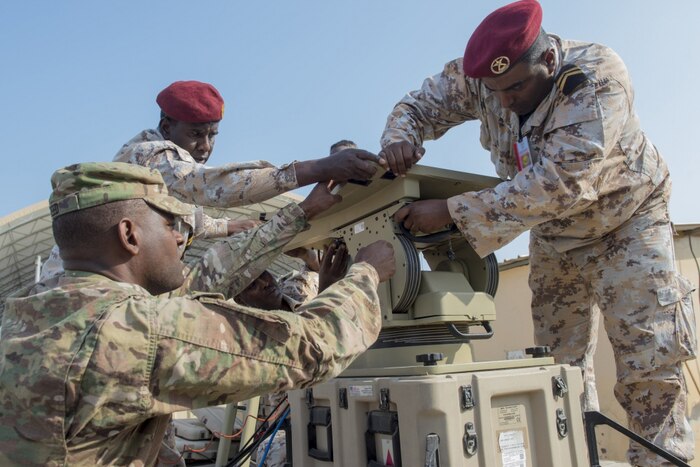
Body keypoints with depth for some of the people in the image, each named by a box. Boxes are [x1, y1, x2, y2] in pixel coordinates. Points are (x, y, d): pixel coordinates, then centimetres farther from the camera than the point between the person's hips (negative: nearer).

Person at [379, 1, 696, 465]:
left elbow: (557, 182, -41)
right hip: (554, 232, 4)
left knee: (650, 352, -8)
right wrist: (399, 138, -33)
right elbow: (419, 105, -7)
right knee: (560, 361, 6)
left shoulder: (599, 77, -32)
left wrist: (451, 212, -45)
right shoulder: (475, 78, -19)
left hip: (626, 221, -4)